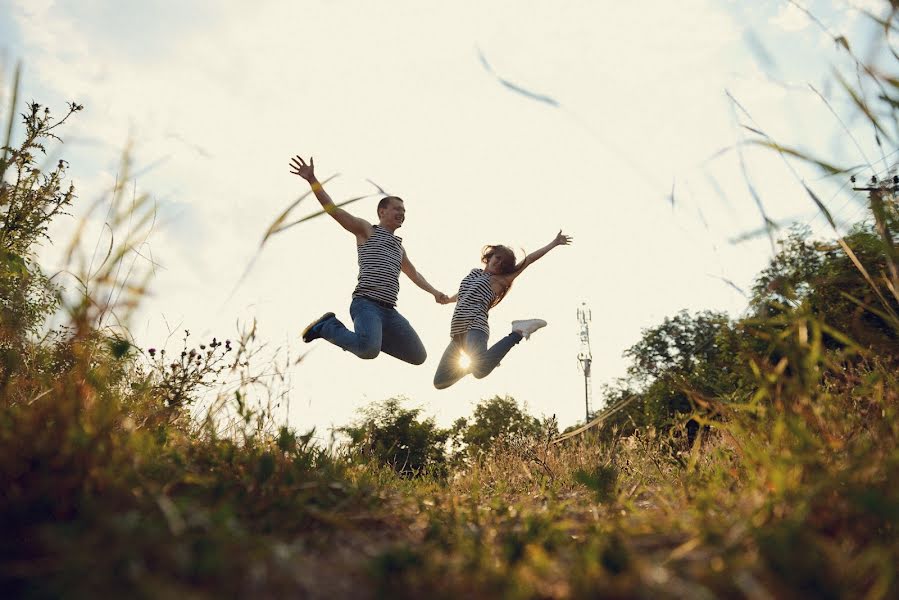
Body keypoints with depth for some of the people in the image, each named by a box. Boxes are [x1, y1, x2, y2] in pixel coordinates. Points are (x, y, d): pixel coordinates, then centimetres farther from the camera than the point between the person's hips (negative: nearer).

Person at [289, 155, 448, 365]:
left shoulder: (399, 247, 29)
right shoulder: (366, 229, 10)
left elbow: (414, 274, 43)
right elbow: (332, 209, 0)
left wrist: (435, 292, 31)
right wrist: (312, 179, -11)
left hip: (389, 311, 7)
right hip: (366, 305, -7)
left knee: (418, 356, 3)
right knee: (369, 351, -34)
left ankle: (373, 337, 16)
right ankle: (327, 326, -6)